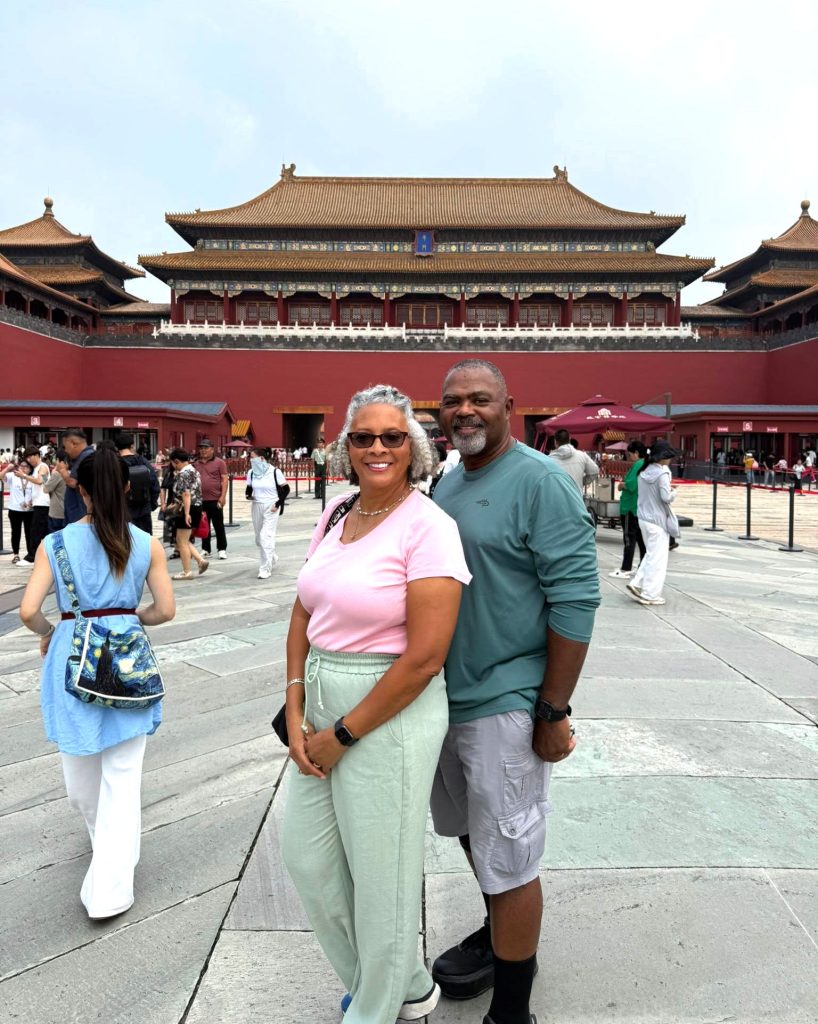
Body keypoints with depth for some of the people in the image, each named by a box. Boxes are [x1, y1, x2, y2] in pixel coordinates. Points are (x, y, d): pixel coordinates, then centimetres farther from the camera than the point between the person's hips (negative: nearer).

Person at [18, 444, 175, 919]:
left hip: (72, 656, 1)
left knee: (81, 771, 24)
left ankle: (105, 839, 48)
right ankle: (109, 891, 10)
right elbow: (166, 609, -3)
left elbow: (29, 611, -10)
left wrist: (49, 633, 11)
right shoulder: (148, 545, -4)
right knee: (122, 777, 7)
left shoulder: (55, 543, -5)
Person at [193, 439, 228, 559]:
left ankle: (222, 549, 10)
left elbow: (224, 480, -6)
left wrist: (223, 496, -14)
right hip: (201, 500, 5)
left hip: (215, 500, -5)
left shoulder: (219, 462, -2)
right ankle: (205, 550, 19)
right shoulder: (196, 464, 12)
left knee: (218, 526, 2)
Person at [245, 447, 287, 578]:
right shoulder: (251, 473, 4)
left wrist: (277, 504, -10)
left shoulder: (275, 471, -10)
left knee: (266, 537, -12)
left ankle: (265, 569, -5)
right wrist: (248, 494, -9)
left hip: (271, 508, -5)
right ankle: (272, 558, 39)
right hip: (256, 507, 5)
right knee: (259, 539, 12)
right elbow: (249, 489, 14)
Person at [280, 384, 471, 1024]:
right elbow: (304, 614, 9)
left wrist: (344, 734, -13)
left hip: (392, 715, -8)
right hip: (323, 707, 8)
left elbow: (426, 657, -20)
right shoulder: (335, 513, 5)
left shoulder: (427, 526, -17)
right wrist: (296, 714, 0)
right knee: (307, 857, 20)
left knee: (381, 872, 11)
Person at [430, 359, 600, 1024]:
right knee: (469, 831, 24)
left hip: (505, 704, -8)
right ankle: (502, 935, 48)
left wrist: (554, 711, -19)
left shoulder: (542, 482, -15)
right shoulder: (448, 483, 9)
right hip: (447, 696, 8)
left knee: (507, 860, 5)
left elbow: (575, 599, -19)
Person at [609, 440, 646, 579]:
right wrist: (625, 483, 4)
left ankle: (625, 570, -3)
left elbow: (631, 485, -24)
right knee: (641, 538, 13)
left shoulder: (637, 465, -15)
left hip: (631, 507, -9)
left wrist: (622, 484, -4)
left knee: (629, 538, -6)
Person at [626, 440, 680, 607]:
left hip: (643, 518, 8)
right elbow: (666, 497, -20)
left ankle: (637, 584, 14)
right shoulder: (662, 473, -16)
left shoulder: (643, 472, 7)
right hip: (658, 520, -8)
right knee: (658, 557, 2)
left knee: (650, 554, 21)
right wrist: (673, 492, 0)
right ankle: (650, 594, 7)